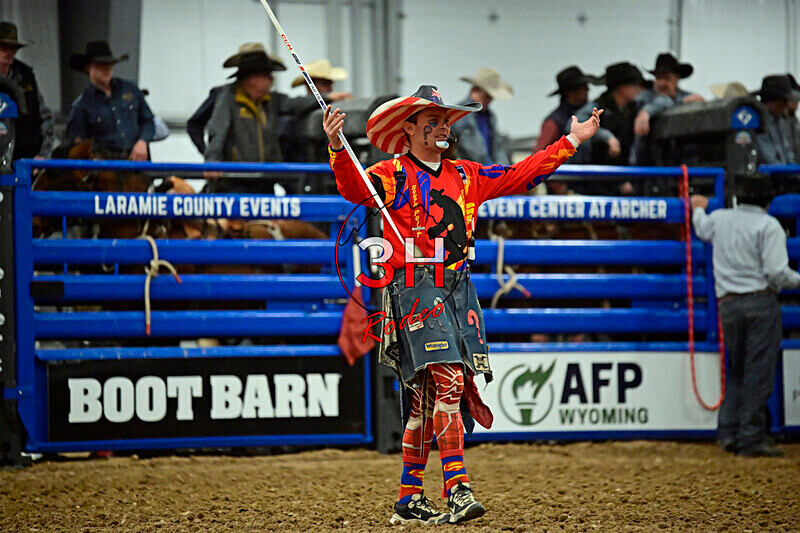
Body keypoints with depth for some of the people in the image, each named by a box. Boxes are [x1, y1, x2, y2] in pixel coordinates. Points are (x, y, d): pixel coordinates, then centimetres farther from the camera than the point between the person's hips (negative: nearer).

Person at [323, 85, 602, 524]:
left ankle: (409, 500, 13)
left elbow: (519, 176, 23)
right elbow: (356, 189, -18)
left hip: (458, 289, 6)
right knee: (448, 381, -18)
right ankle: (457, 488, -20)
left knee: (428, 396, 7)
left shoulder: (465, 175, 19)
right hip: (416, 287, -6)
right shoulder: (393, 174, 0)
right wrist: (337, 149, -37)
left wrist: (570, 143, 20)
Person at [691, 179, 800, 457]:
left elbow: (702, 228, 37)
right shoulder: (769, 225, -6)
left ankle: (728, 432, 10)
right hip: (761, 302, -5)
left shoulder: (720, 219, 11)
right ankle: (752, 439, -6)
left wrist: (698, 209, 58)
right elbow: (777, 273, -15)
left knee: (737, 371, 17)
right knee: (759, 372, -4)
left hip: (728, 306, 5)